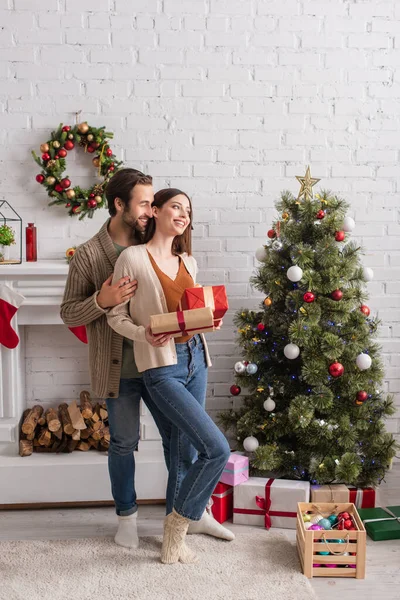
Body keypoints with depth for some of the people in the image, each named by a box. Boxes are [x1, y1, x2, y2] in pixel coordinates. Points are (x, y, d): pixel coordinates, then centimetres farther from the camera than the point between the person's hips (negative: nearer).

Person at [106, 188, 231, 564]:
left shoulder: (187, 261, 12)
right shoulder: (133, 258, -8)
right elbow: (115, 316, -5)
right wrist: (144, 334, -22)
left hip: (194, 357, 7)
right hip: (161, 366, -7)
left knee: (186, 450, 12)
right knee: (217, 448, -14)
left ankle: (173, 536, 27)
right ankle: (179, 521, 9)